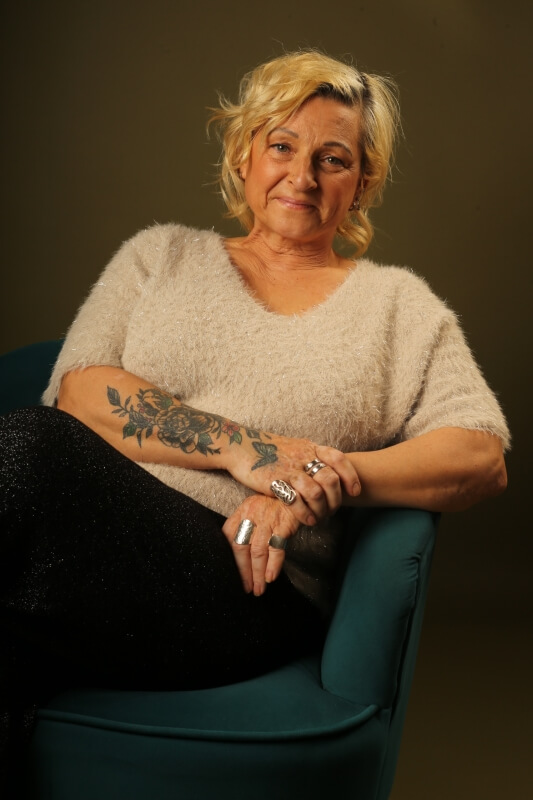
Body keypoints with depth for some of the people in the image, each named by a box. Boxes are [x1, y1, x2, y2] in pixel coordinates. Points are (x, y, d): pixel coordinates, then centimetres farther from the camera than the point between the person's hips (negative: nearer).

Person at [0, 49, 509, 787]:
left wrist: (324, 480, -13)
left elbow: (484, 458, 5)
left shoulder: (397, 303, 17)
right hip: (93, 530, 2)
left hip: (252, 586, -1)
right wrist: (239, 445, -12)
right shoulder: (162, 254, 21)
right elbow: (77, 392, 4)